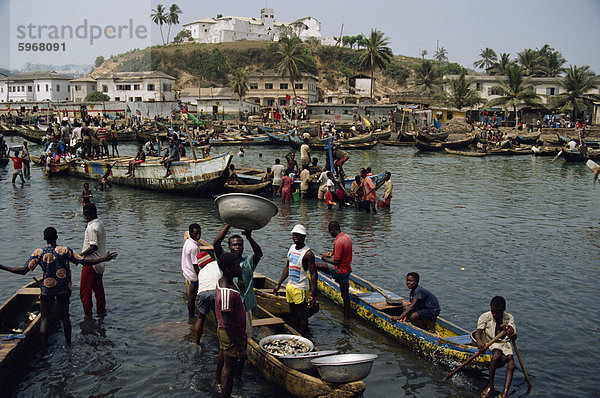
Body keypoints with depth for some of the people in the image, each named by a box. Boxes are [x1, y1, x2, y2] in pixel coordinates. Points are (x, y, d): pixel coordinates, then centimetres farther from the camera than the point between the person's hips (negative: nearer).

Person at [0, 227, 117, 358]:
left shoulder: (39, 253, -8)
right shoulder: (66, 250, -7)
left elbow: (24, 270, -13)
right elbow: (84, 262, -10)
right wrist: (104, 259, -5)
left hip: (47, 289, -1)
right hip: (64, 289, 1)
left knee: (44, 318, 4)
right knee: (65, 315, 17)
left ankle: (44, 352, -4)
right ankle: (68, 344, 29)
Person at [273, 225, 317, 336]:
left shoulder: (308, 253, -16)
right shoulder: (291, 248, 7)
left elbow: (313, 274, -17)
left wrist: (312, 294, -24)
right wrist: (278, 285, 15)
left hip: (301, 289, -8)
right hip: (290, 286, 8)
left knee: (302, 315, 3)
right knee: (293, 313, 17)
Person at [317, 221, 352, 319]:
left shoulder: (338, 241, -22)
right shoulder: (347, 237, 7)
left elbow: (337, 262, -22)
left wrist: (325, 259, -8)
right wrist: (333, 253, 16)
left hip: (339, 271, -9)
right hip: (347, 270, 9)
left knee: (315, 265, -4)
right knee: (345, 294, 17)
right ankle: (347, 316, 26)